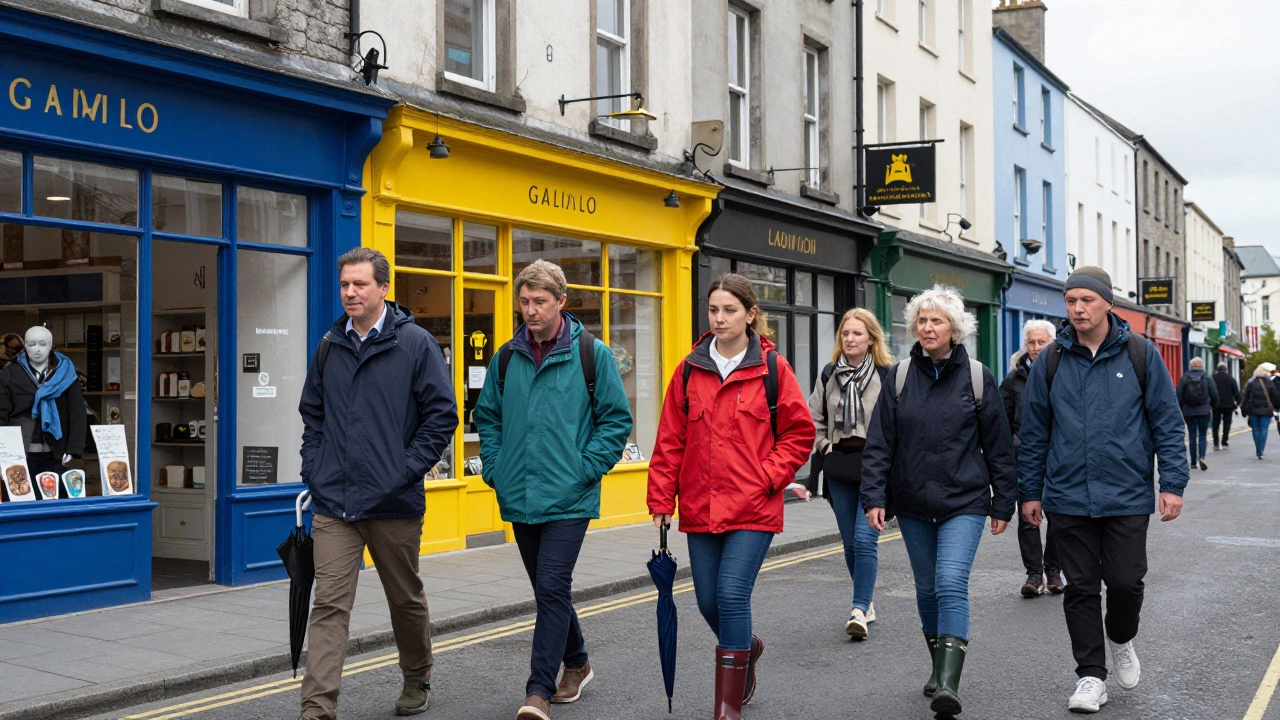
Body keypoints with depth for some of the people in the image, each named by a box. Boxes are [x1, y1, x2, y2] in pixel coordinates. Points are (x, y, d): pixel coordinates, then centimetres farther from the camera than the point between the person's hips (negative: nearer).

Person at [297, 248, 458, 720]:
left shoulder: (415, 343, -5)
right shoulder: (330, 345, 9)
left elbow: (442, 415, -5)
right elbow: (312, 413, 20)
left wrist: (408, 469, -11)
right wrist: (313, 470, 8)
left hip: (394, 503, -2)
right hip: (333, 503, 3)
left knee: (406, 599, 14)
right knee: (329, 605, -4)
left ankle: (417, 681, 37)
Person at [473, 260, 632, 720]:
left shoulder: (591, 353, -4)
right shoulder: (506, 357, 7)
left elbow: (616, 419, -2)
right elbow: (487, 416, 18)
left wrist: (586, 468, -10)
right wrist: (494, 468, 6)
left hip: (568, 497, -5)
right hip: (520, 497, 5)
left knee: (552, 588, -10)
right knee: (548, 590, 15)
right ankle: (576, 664, 35)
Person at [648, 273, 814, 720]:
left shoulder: (771, 367, -2)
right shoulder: (690, 371, 6)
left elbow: (800, 432, 3)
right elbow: (670, 441, 7)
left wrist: (768, 477, -8)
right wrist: (661, 500, 3)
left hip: (754, 508, -3)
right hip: (700, 509, 4)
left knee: (732, 594, -11)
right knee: (709, 601, 9)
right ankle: (746, 647, 43)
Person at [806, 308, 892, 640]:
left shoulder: (888, 376, -5)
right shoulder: (829, 375, 10)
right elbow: (813, 418, 18)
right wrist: (824, 448, 7)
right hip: (839, 468, 5)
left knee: (865, 539, -13)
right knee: (850, 543, 10)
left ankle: (859, 610, -10)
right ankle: (866, 603, 25)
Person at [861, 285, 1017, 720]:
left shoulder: (977, 377, -1)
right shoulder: (899, 377, 2)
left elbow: (998, 445, 3)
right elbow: (879, 443, 1)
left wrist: (1003, 503, 3)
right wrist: (874, 497, -6)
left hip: (964, 502, -3)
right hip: (912, 503, 3)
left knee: (951, 583, -17)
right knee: (927, 587, 13)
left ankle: (948, 684, -20)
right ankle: (940, 668, 31)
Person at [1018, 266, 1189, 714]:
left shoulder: (1140, 354, 0)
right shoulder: (1051, 361, 4)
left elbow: (1167, 422, 2)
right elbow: (1034, 431, 9)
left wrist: (1172, 483, -4)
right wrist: (1031, 491, 8)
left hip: (1127, 497, -1)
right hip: (1068, 498, 1)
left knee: (1126, 581, 1)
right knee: (1081, 588, 5)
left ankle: (1121, 641, 33)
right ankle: (1091, 676, 16)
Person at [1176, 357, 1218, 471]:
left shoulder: (1184, 378, -2)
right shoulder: (1207, 379, -2)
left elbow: (1179, 396, -4)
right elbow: (1215, 396, 0)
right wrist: (1212, 407, 19)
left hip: (1189, 412, 1)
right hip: (1204, 411, -1)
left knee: (1192, 436, 8)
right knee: (1203, 436, 4)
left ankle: (1193, 462, 10)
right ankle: (1201, 457, -16)